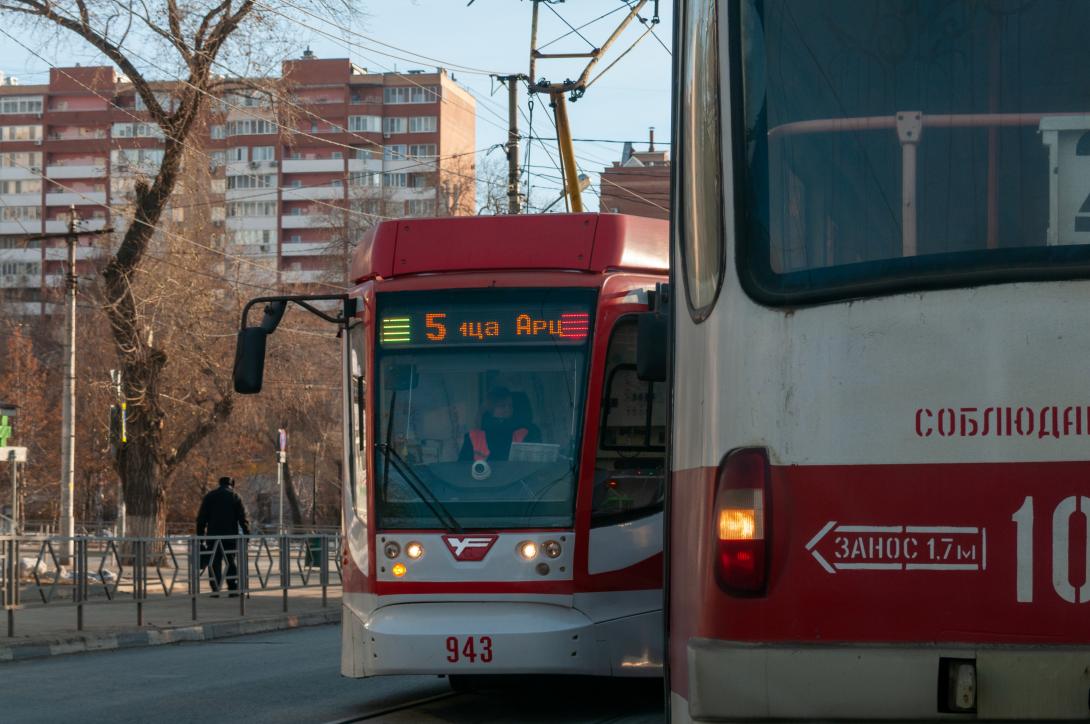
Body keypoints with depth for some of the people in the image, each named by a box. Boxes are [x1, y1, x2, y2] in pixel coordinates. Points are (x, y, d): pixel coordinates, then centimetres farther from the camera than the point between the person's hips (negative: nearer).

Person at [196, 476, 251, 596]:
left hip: (213, 535, 0)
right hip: (231, 535, 0)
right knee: (231, 562, 8)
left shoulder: (209, 496, 8)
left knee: (214, 563, 2)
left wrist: (200, 536, 6)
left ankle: (215, 589, -5)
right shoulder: (235, 497, 4)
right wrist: (247, 534, -1)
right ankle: (233, 589, 4)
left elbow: (201, 518, 5)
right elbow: (243, 518, -3)